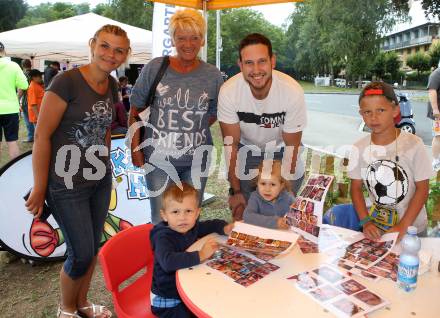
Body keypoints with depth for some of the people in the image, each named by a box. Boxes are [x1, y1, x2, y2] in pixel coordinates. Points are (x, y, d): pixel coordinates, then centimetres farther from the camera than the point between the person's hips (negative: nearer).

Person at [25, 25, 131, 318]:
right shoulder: (67, 81, -17)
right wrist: (40, 188, -12)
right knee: (81, 254, 3)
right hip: (68, 184, -6)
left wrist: (106, 167, 15)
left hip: (100, 180, 6)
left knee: (93, 247, 16)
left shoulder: (112, 85, 4)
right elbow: (42, 136, -15)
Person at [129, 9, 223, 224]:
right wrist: (135, 148, -3)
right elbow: (135, 110, 1)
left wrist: (192, 131, -1)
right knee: (161, 221, 10)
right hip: (158, 159, -1)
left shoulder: (213, 76, -3)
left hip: (197, 161, 2)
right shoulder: (154, 68, -6)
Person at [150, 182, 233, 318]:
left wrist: (225, 228, -10)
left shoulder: (192, 227, -6)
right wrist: (200, 255, -41)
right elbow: (168, 262, -46)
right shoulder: (163, 237, -27)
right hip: (167, 301, -7)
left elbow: (213, 224, 12)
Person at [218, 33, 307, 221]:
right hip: (247, 149, 0)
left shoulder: (293, 91, -28)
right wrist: (235, 191, -15)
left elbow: (291, 146, -17)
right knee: (242, 217, 3)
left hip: (281, 150, 0)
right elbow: (231, 144, -17)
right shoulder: (228, 91, -27)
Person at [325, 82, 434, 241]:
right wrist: (366, 221, -15)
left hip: (412, 226, -2)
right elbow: (356, 188, -3)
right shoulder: (359, 148, -10)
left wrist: (402, 226, -17)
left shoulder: (413, 145, -17)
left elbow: (422, 189, -11)